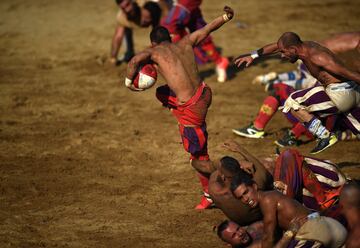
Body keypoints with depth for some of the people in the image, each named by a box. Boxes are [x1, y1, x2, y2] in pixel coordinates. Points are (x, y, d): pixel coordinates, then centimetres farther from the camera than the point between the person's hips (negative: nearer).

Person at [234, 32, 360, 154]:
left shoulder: (317, 57, -21)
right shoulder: (304, 46, 7)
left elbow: (348, 73, -24)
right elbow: (276, 46, 24)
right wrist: (252, 56, 30)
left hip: (339, 93, -10)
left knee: (292, 104, -7)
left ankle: (325, 136, -11)